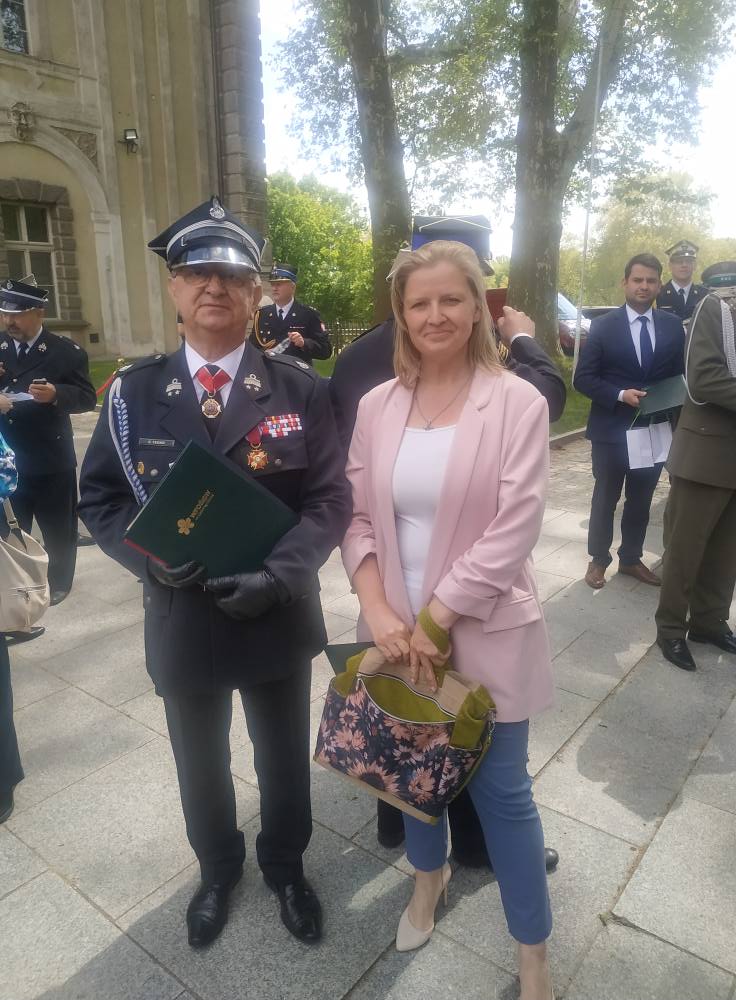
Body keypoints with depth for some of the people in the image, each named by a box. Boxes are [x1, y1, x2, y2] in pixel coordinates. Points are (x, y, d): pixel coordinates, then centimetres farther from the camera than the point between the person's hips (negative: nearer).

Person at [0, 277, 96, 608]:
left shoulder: (67, 351, -6)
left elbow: (88, 397, -8)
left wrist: (56, 394, -25)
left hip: (50, 461, -3)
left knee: (58, 528, 11)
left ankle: (58, 582, 30)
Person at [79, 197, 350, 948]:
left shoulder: (299, 389, -6)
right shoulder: (132, 393, -3)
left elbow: (330, 499, -10)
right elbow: (100, 499, -1)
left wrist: (280, 575, -25)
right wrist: (152, 558, -20)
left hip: (277, 617, 0)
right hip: (182, 618, 1)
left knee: (284, 758, 20)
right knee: (201, 765, 23)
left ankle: (285, 866, 51)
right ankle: (217, 870, 53)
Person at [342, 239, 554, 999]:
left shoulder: (518, 403, -10)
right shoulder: (376, 406, 1)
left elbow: (513, 532, -15)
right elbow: (355, 517, 2)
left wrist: (434, 620, -15)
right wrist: (380, 610, -12)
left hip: (482, 633, -3)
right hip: (396, 631, 4)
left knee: (500, 789, 9)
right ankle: (430, 874, 52)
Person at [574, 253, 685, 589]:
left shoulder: (673, 326, 4)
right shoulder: (603, 326, -5)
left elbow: (680, 376, 8)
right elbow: (583, 378, -8)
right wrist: (620, 395, -21)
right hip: (611, 429, -3)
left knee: (641, 500, 14)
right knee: (605, 498, 10)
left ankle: (631, 559, 31)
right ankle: (598, 559, 25)